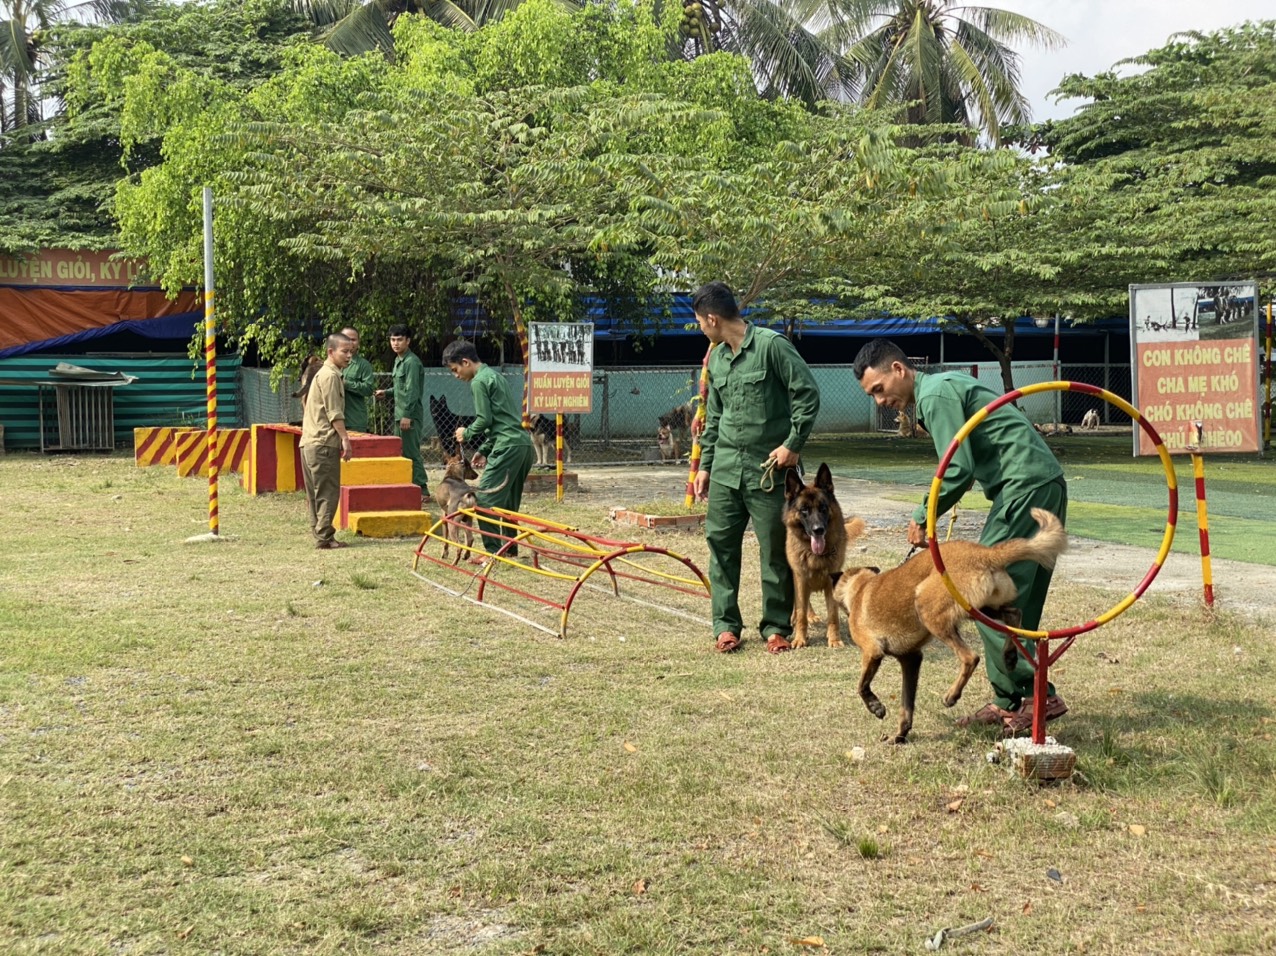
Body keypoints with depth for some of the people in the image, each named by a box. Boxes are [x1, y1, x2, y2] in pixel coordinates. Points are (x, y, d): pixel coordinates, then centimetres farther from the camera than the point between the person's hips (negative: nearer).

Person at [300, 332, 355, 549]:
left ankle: (320, 534, 15)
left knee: (317, 492, 11)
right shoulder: (330, 375, -10)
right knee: (328, 492, -7)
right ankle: (324, 537, -7)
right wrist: (345, 438, -18)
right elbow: (334, 412, -17)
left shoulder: (324, 373, 22)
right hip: (323, 443, -10)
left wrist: (342, 437, 23)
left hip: (311, 442, 10)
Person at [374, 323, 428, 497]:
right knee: (404, 452, 11)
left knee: (411, 452, -9)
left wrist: (407, 415, -23)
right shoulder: (398, 360, 15)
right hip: (401, 413, 10)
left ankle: (421, 490, -6)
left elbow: (412, 391, -20)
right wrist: (386, 393, 21)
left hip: (410, 415, -10)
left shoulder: (412, 362, -14)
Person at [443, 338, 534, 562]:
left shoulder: (479, 381, -6)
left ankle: (492, 550, -7)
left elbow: (485, 419, -11)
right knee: (509, 500, 16)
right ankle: (510, 548, 20)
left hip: (508, 446, -10)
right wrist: (485, 449, 23)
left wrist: (466, 433, 7)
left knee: (486, 499, -7)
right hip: (524, 443, 10)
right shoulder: (494, 375, 23)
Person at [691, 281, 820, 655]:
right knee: (721, 543, 4)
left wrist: (793, 444, -13)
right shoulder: (716, 358, 12)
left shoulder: (772, 345, -10)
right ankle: (726, 624, 13)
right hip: (726, 467, 6)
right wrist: (705, 465, 18)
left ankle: (776, 627, 13)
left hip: (769, 468, -6)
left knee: (775, 550, 1)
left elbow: (807, 394, -11)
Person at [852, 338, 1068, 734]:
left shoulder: (935, 395, -8)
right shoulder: (946, 386, 24)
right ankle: (1009, 701, 15)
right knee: (1015, 599, 11)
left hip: (1025, 485, -11)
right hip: (1046, 484, 11)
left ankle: (1037, 695, -11)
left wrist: (923, 518, -4)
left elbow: (959, 469, -15)